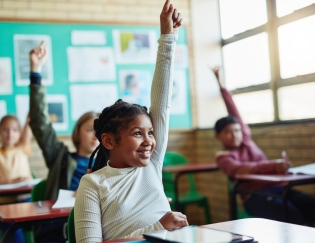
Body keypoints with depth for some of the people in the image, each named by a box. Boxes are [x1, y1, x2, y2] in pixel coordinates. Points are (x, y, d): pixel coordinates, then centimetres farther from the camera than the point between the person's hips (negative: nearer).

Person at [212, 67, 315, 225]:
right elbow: (238, 169, -19)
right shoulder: (223, 157, 3)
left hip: (277, 187, 5)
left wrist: (221, 86, 15)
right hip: (255, 196, -5)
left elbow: (234, 112, 17)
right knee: (294, 216, -33)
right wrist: (273, 166, -32)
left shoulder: (245, 139, 18)